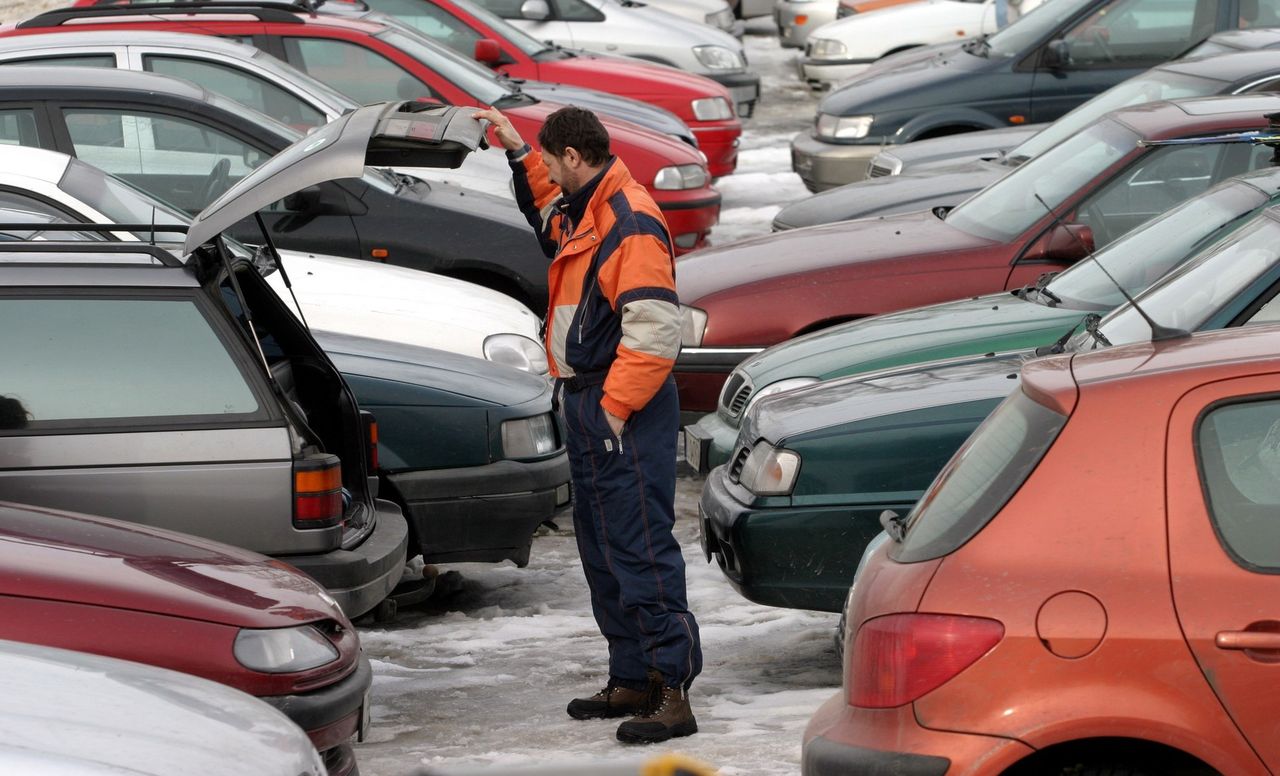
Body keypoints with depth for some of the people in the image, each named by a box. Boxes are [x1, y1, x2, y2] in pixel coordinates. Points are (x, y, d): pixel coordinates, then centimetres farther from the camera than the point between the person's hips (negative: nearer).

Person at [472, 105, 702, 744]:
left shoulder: (632, 224, -18)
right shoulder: (581, 211, 14)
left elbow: (654, 333, -24)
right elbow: (547, 210, 42)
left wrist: (613, 410, -23)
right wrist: (518, 152, 33)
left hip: (626, 414, -11)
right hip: (586, 404, 11)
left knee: (641, 549, -13)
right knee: (602, 551, 14)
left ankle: (672, 691, -14)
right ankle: (631, 682, 22)